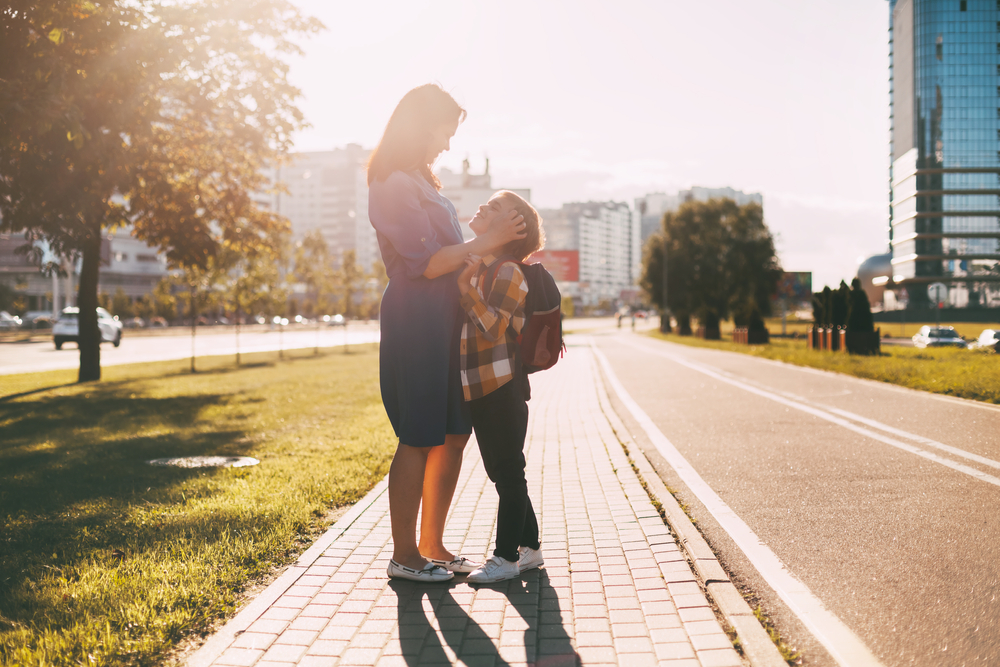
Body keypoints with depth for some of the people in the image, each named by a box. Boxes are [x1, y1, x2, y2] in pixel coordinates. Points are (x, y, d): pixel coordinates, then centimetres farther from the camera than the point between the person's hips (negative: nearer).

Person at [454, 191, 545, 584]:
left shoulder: (506, 270, -12)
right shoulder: (475, 265, 15)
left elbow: (494, 328, -21)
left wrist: (466, 286, -24)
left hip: (501, 387, -9)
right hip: (479, 389, 9)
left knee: (508, 474, 0)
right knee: (504, 475, 15)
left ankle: (507, 557, 8)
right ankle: (529, 548, 25)